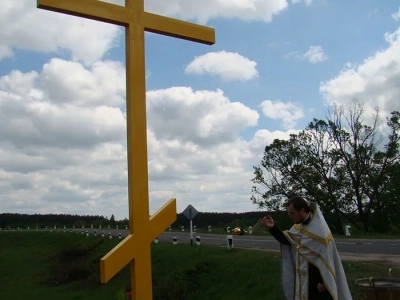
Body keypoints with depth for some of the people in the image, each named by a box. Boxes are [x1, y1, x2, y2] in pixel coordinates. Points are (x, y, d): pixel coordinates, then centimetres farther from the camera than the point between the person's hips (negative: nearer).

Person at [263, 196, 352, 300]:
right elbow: (287, 240, 4)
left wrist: (323, 282, -18)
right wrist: (273, 227, -9)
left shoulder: (320, 229, -22)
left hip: (317, 280, -8)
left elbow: (326, 257, -20)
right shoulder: (299, 226, 3)